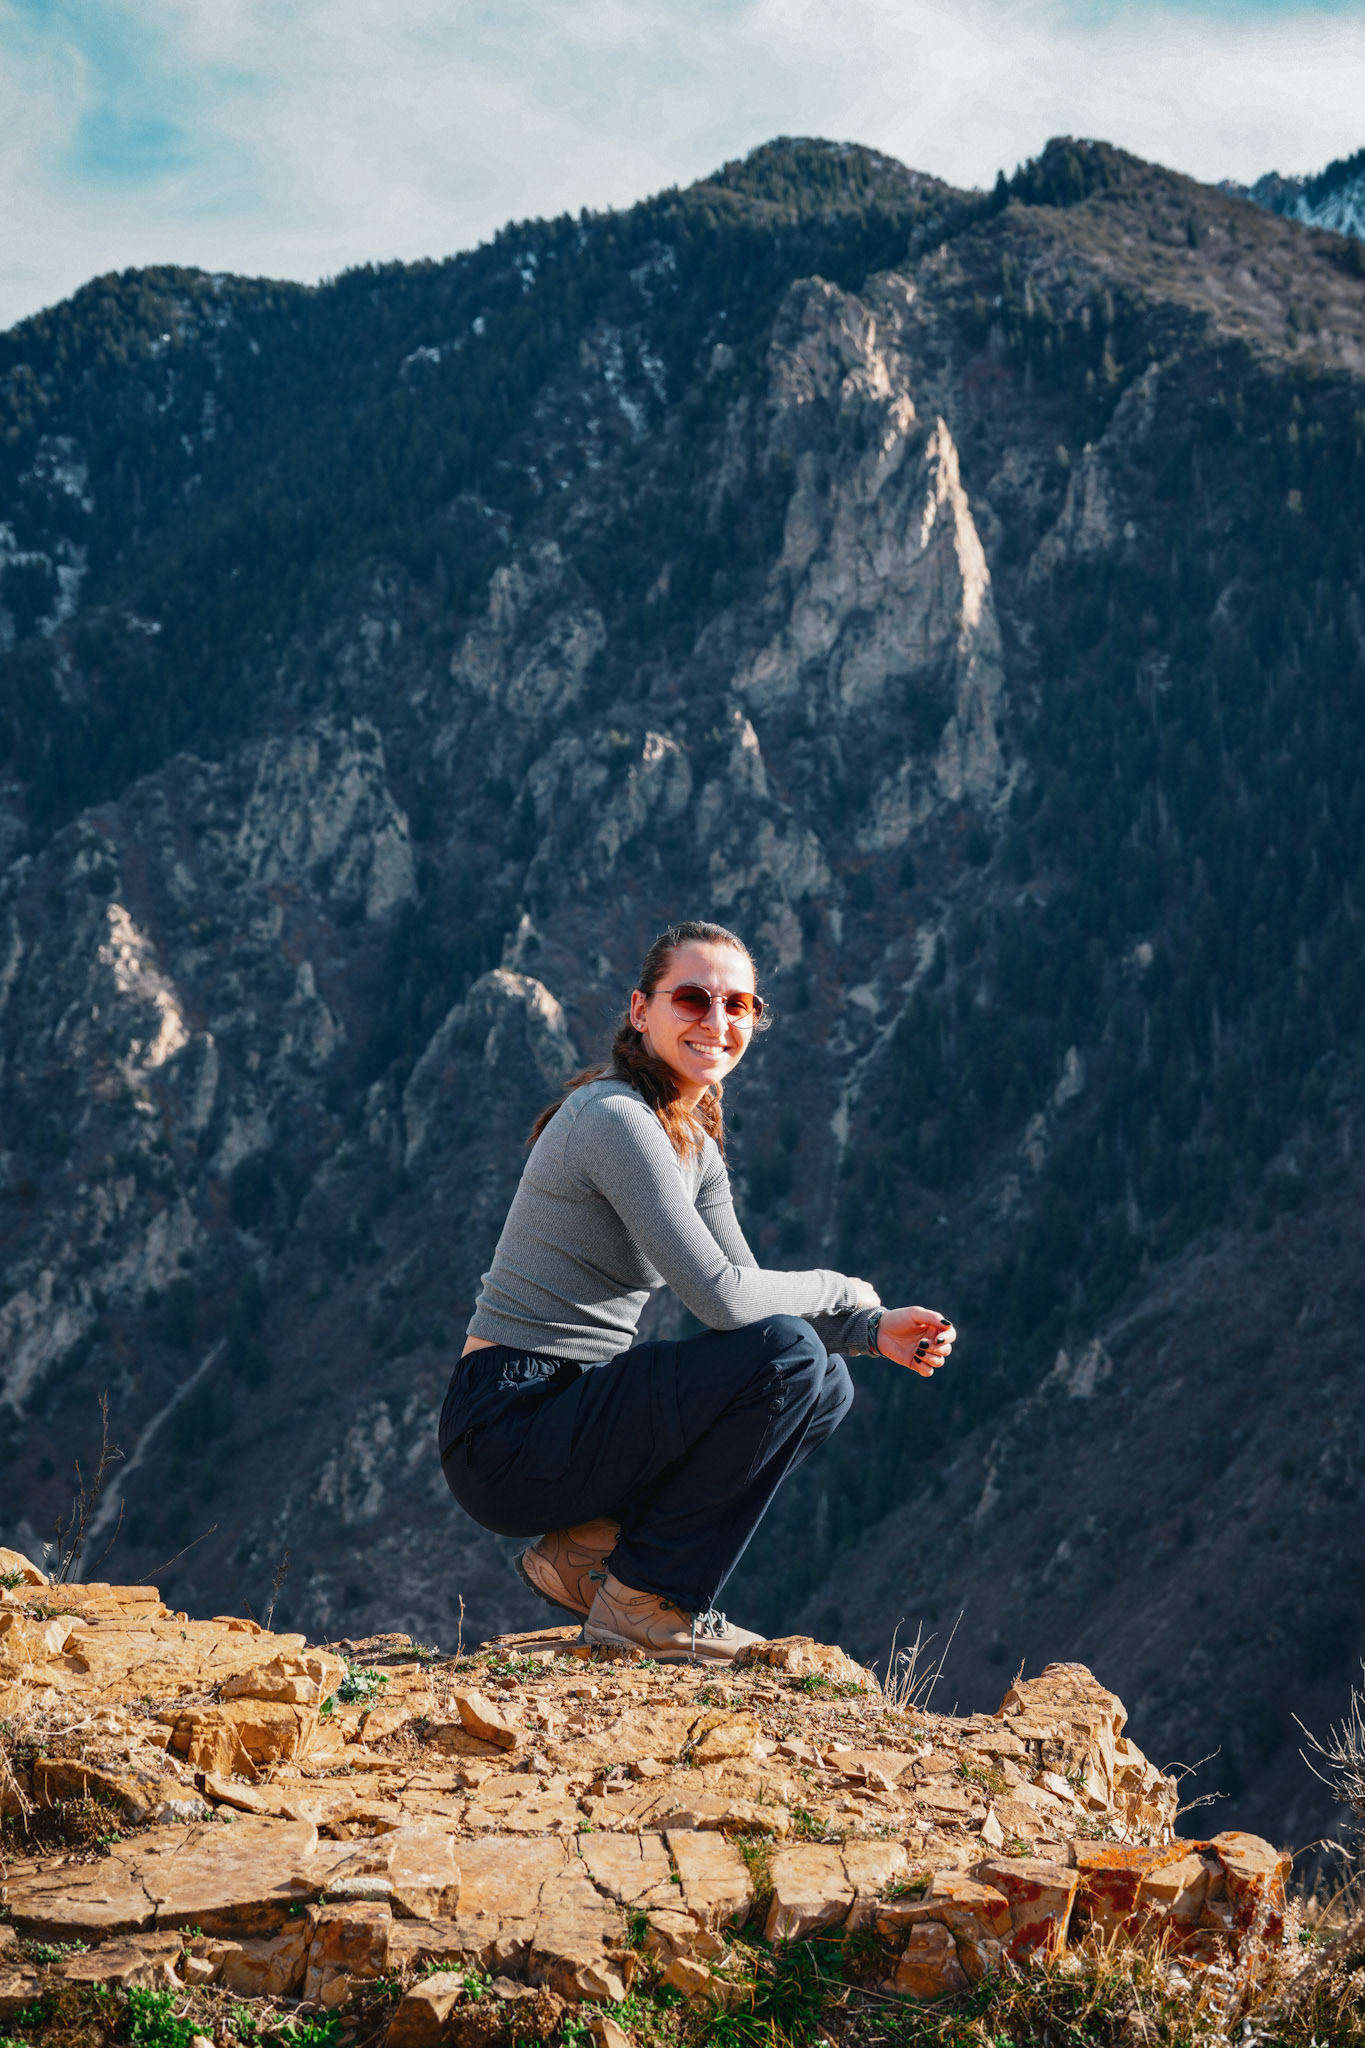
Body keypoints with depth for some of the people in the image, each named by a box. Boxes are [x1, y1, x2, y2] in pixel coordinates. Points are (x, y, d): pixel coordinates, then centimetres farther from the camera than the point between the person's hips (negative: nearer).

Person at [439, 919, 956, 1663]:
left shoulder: (695, 1142, 13)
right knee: (786, 1355, -21)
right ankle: (645, 1601, -6)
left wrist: (873, 1329, -3)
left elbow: (747, 1290, 14)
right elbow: (724, 1298, -22)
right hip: (507, 1429, -9)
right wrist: (843, 1293, -5)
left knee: (826, 1386, 10)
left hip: (568, 1417, 9)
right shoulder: (616, 1119, -17)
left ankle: (589, 1551, 7)